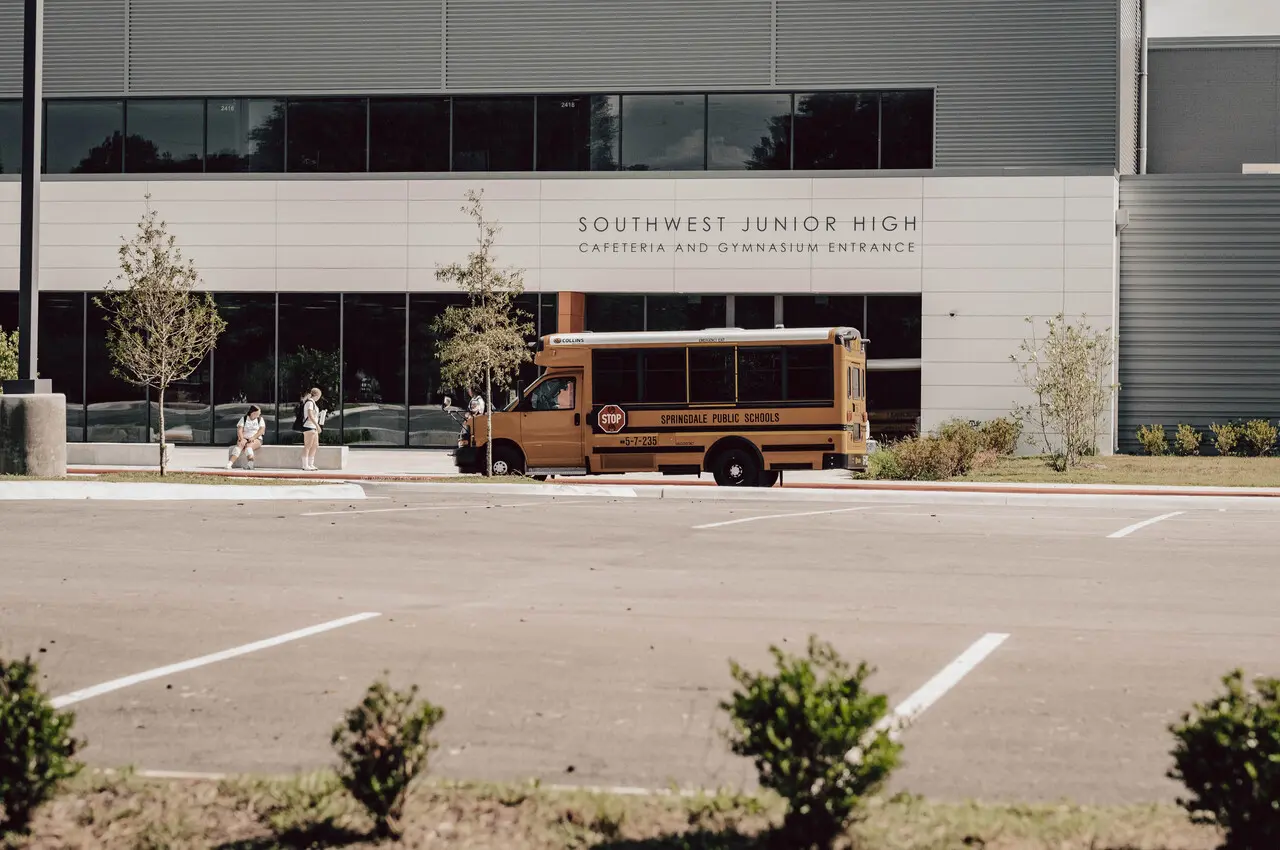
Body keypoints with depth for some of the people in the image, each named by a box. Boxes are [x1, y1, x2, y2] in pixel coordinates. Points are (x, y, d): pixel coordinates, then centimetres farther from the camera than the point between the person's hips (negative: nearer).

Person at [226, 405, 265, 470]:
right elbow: (239, 430, -2)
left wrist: (253, 438, -18)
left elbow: (261, 431, -3)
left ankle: (250, 464, -60)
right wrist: (242, 439, -21)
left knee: (248, 446, -35)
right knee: (239, 445, -33)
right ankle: (229, 463, -50)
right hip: (244, 438, 1)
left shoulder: (260, 420, 10)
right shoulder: (243, 419, 9)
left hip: (256, 439, -1)